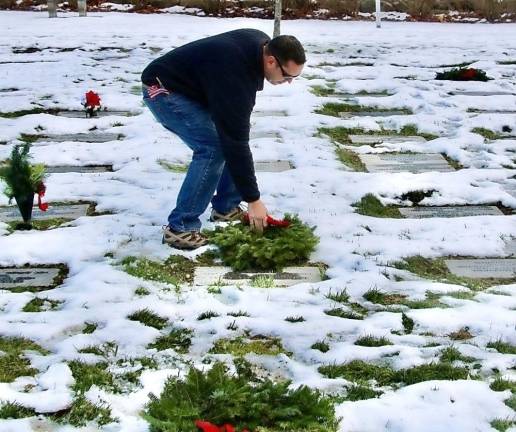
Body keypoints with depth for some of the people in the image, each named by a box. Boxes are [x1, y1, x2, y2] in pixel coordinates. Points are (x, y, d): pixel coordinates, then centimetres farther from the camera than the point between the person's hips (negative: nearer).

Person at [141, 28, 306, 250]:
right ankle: (180, 227, -15)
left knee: (228, 137, 3)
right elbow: (236, 143, -31)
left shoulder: (262, 43, -9)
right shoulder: (235, 75, -34)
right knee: (213, 148, -21)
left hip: (192, 85, 10)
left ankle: (225, 208, 15)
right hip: (162, 89, -10)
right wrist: (253, 200, -26)